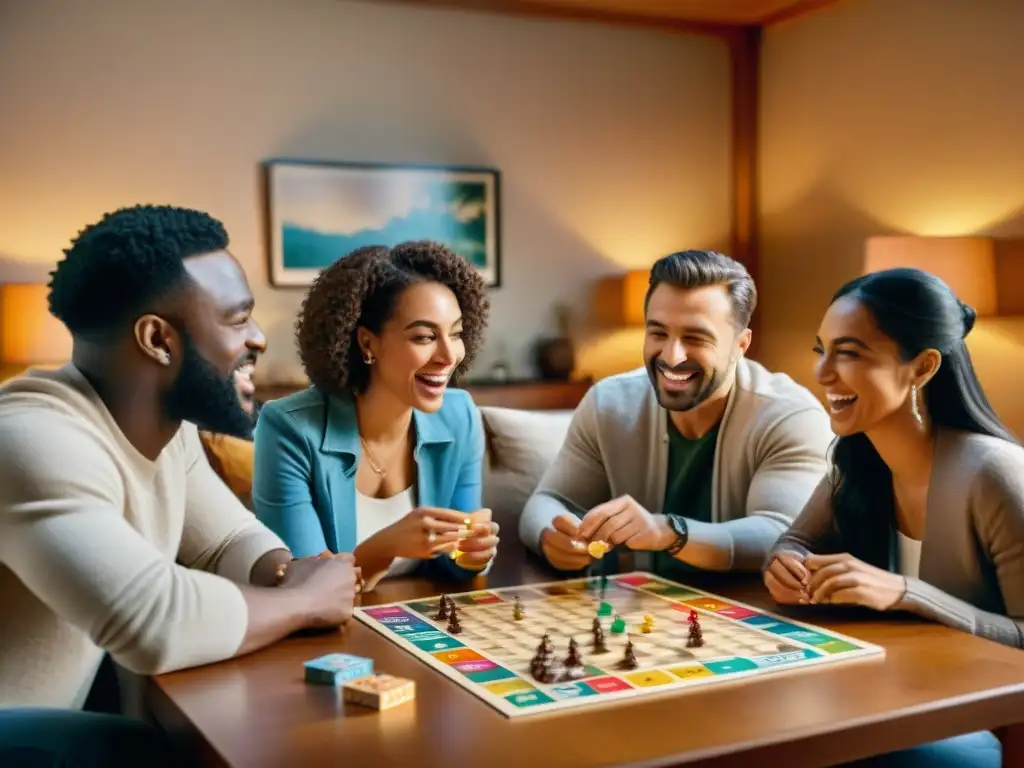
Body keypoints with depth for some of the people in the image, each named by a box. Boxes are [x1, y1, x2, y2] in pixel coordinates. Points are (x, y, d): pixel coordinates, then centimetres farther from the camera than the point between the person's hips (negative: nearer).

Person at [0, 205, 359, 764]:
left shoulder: (167, 426, 1)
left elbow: (231, 544, 10)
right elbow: (157, 622, -38)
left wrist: (287, 575, -13)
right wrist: (305, 599, -21)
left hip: (65, 711, 8)